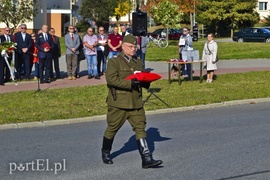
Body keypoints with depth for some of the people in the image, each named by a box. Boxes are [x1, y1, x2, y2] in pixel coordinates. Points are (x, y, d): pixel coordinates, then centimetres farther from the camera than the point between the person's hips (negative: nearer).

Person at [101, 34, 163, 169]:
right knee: (112, 128, 8)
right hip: (118, 103, -5)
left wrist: (145, 82, -3)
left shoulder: (138, 62, 17)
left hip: (136, 102, 5)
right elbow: (111, 79, -19)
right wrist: (130, 83, -24)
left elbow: (143, 79, 23)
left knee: (140, 127, -4)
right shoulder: (114, 62, -5)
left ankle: (146, 159, -7)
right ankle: (105, 153, 32)